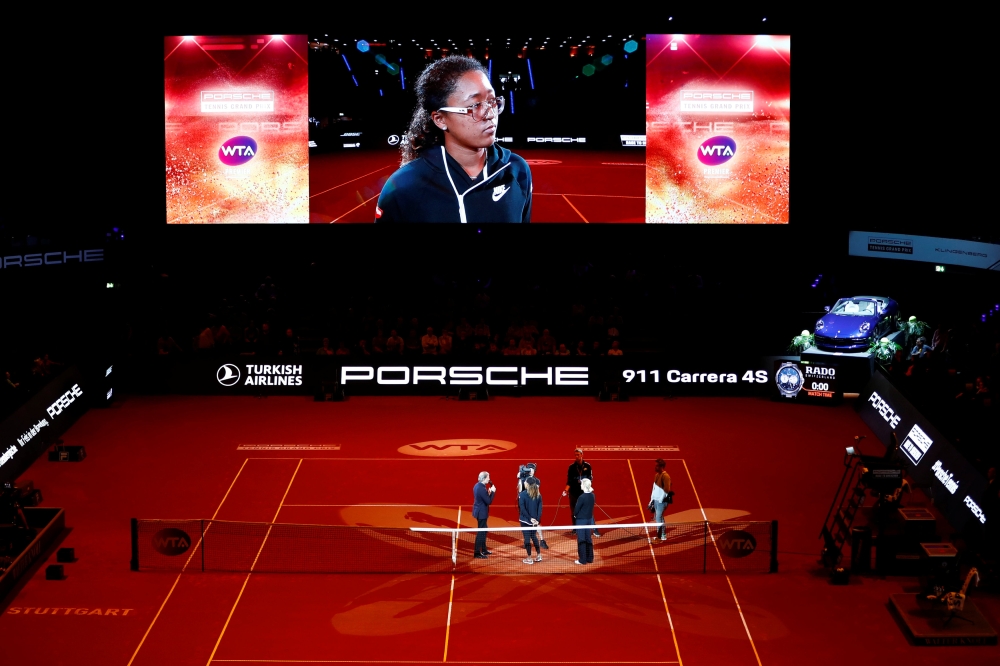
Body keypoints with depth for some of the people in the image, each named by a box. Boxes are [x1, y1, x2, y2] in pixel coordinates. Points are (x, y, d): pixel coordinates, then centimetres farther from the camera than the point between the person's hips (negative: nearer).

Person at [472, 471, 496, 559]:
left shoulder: (477, 485, 6)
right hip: (481, 513, -10)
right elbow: (489, 501, -22)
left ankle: (484, 550, 31)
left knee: (483, 531, 21)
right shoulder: (482, 488, -25)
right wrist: (492, 492, -13)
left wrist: (488, 493, 4)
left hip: (479, 511, 10)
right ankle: (477, 553, 1)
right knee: (481, 532, -3)